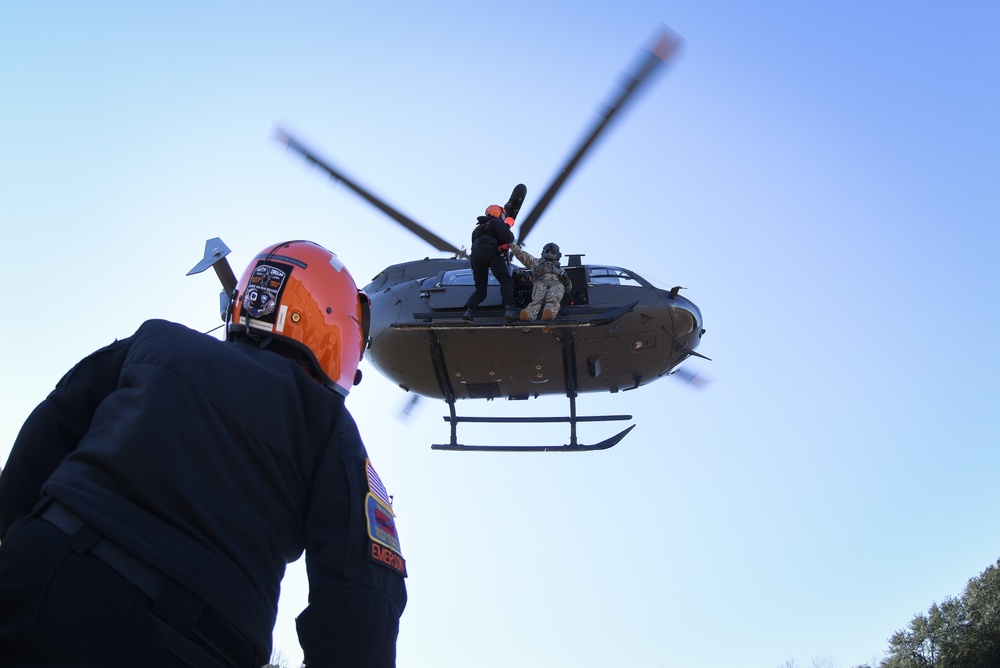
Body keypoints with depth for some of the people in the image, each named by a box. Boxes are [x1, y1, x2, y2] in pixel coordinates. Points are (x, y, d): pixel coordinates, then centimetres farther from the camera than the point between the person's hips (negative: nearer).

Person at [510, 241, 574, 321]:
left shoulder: (560, 270, 42)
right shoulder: (536, 262, 41)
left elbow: (569, 287, 31)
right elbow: (521, 254, 38)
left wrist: (566, 280, 8)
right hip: (541, 282, 0)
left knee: (553, 299, -38)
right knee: (537, 299, -37)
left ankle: (549, 314, -70)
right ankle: (528, 316, -65)